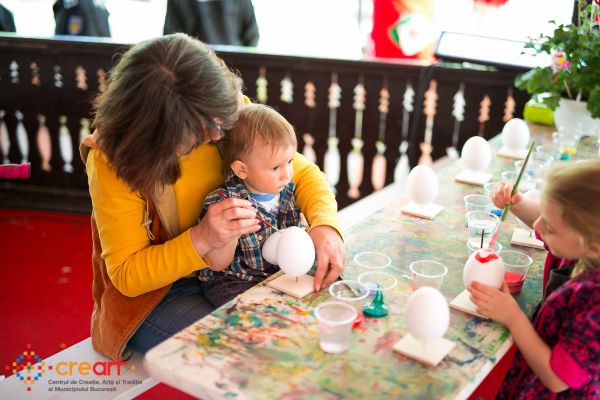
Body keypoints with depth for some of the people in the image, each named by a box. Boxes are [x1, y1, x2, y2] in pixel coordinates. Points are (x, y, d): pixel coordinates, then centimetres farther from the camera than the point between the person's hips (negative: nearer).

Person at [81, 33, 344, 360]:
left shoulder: (228, 110, -12)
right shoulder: (112, 160, -22)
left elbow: (302, 172, -3)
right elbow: (126, 276, -17)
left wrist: (324, 226, -25)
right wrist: (201, 239, -34)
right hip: (153, 294, -4)